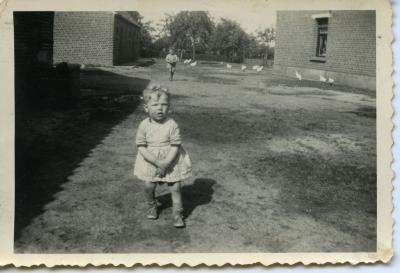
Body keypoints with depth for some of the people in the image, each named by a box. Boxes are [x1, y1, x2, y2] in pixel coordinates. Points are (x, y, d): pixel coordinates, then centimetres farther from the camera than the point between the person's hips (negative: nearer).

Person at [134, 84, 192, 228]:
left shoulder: (172, 125, -17)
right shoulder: (144, 125, -13)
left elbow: (175, 146, -15)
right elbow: (141, 147, -13)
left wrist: (166, 163, -22)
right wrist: (157, 162, -21)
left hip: (171, 161, -1)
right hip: (150, 162, 2)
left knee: (175, 187, 2)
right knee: (149, 186, 5)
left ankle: (177, 213, 19)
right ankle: (152, 206, 35)